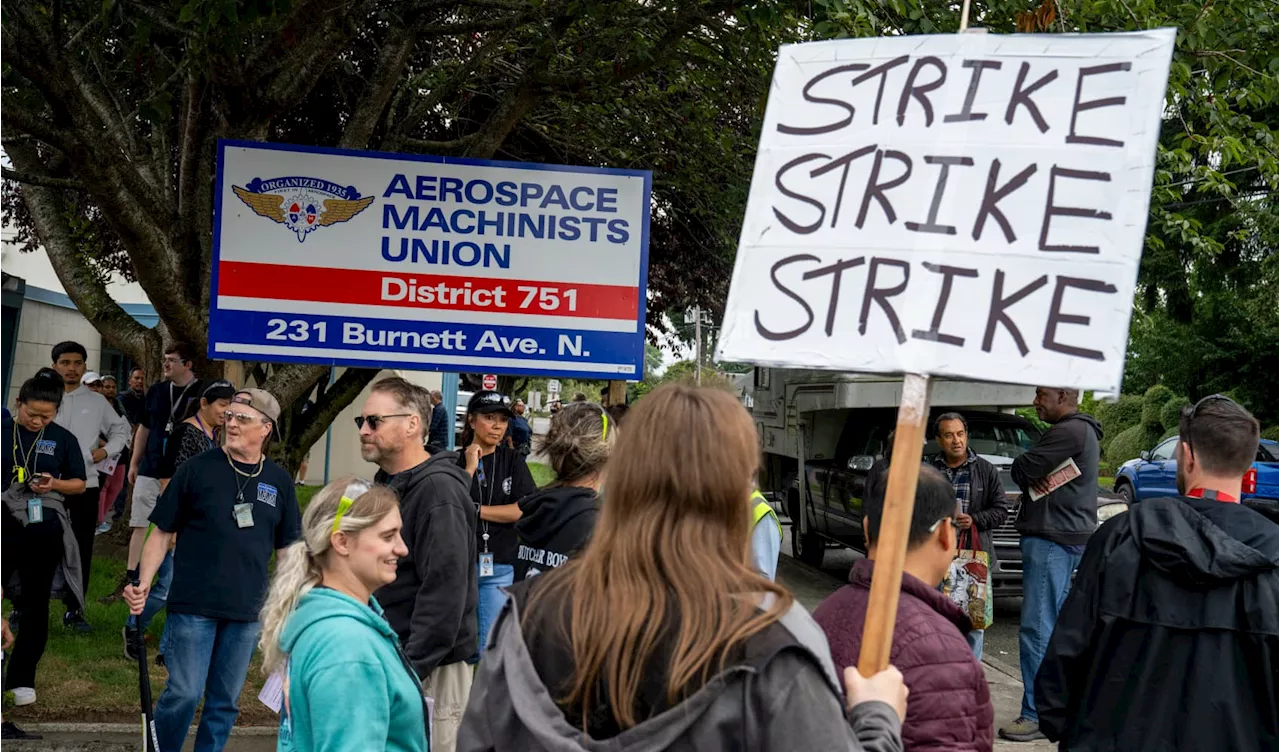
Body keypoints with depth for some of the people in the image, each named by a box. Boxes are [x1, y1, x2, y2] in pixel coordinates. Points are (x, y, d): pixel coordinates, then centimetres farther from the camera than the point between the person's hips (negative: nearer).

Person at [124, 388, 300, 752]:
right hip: (193, 604, -3)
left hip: (246, 612, 3)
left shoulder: (279, 481, 7)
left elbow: (287, 548, 13)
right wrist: (143, 584, -11)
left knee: (225, 702, 10)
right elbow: (162, 532, 1)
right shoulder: (197, 469, -3)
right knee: (184, 694, -6)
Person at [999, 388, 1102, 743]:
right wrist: (1035, 476, -4)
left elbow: (1021, 471, -16)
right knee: (1055, 627, 17)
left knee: (1037, 630, -9)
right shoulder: (1083, 430, 19)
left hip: (1052, 540, -11)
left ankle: (1036, 715, -6)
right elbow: (1023, 472, 17)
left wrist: (1026, 467, 4)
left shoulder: (1069, 432, -16)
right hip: (1070, 537, 11)